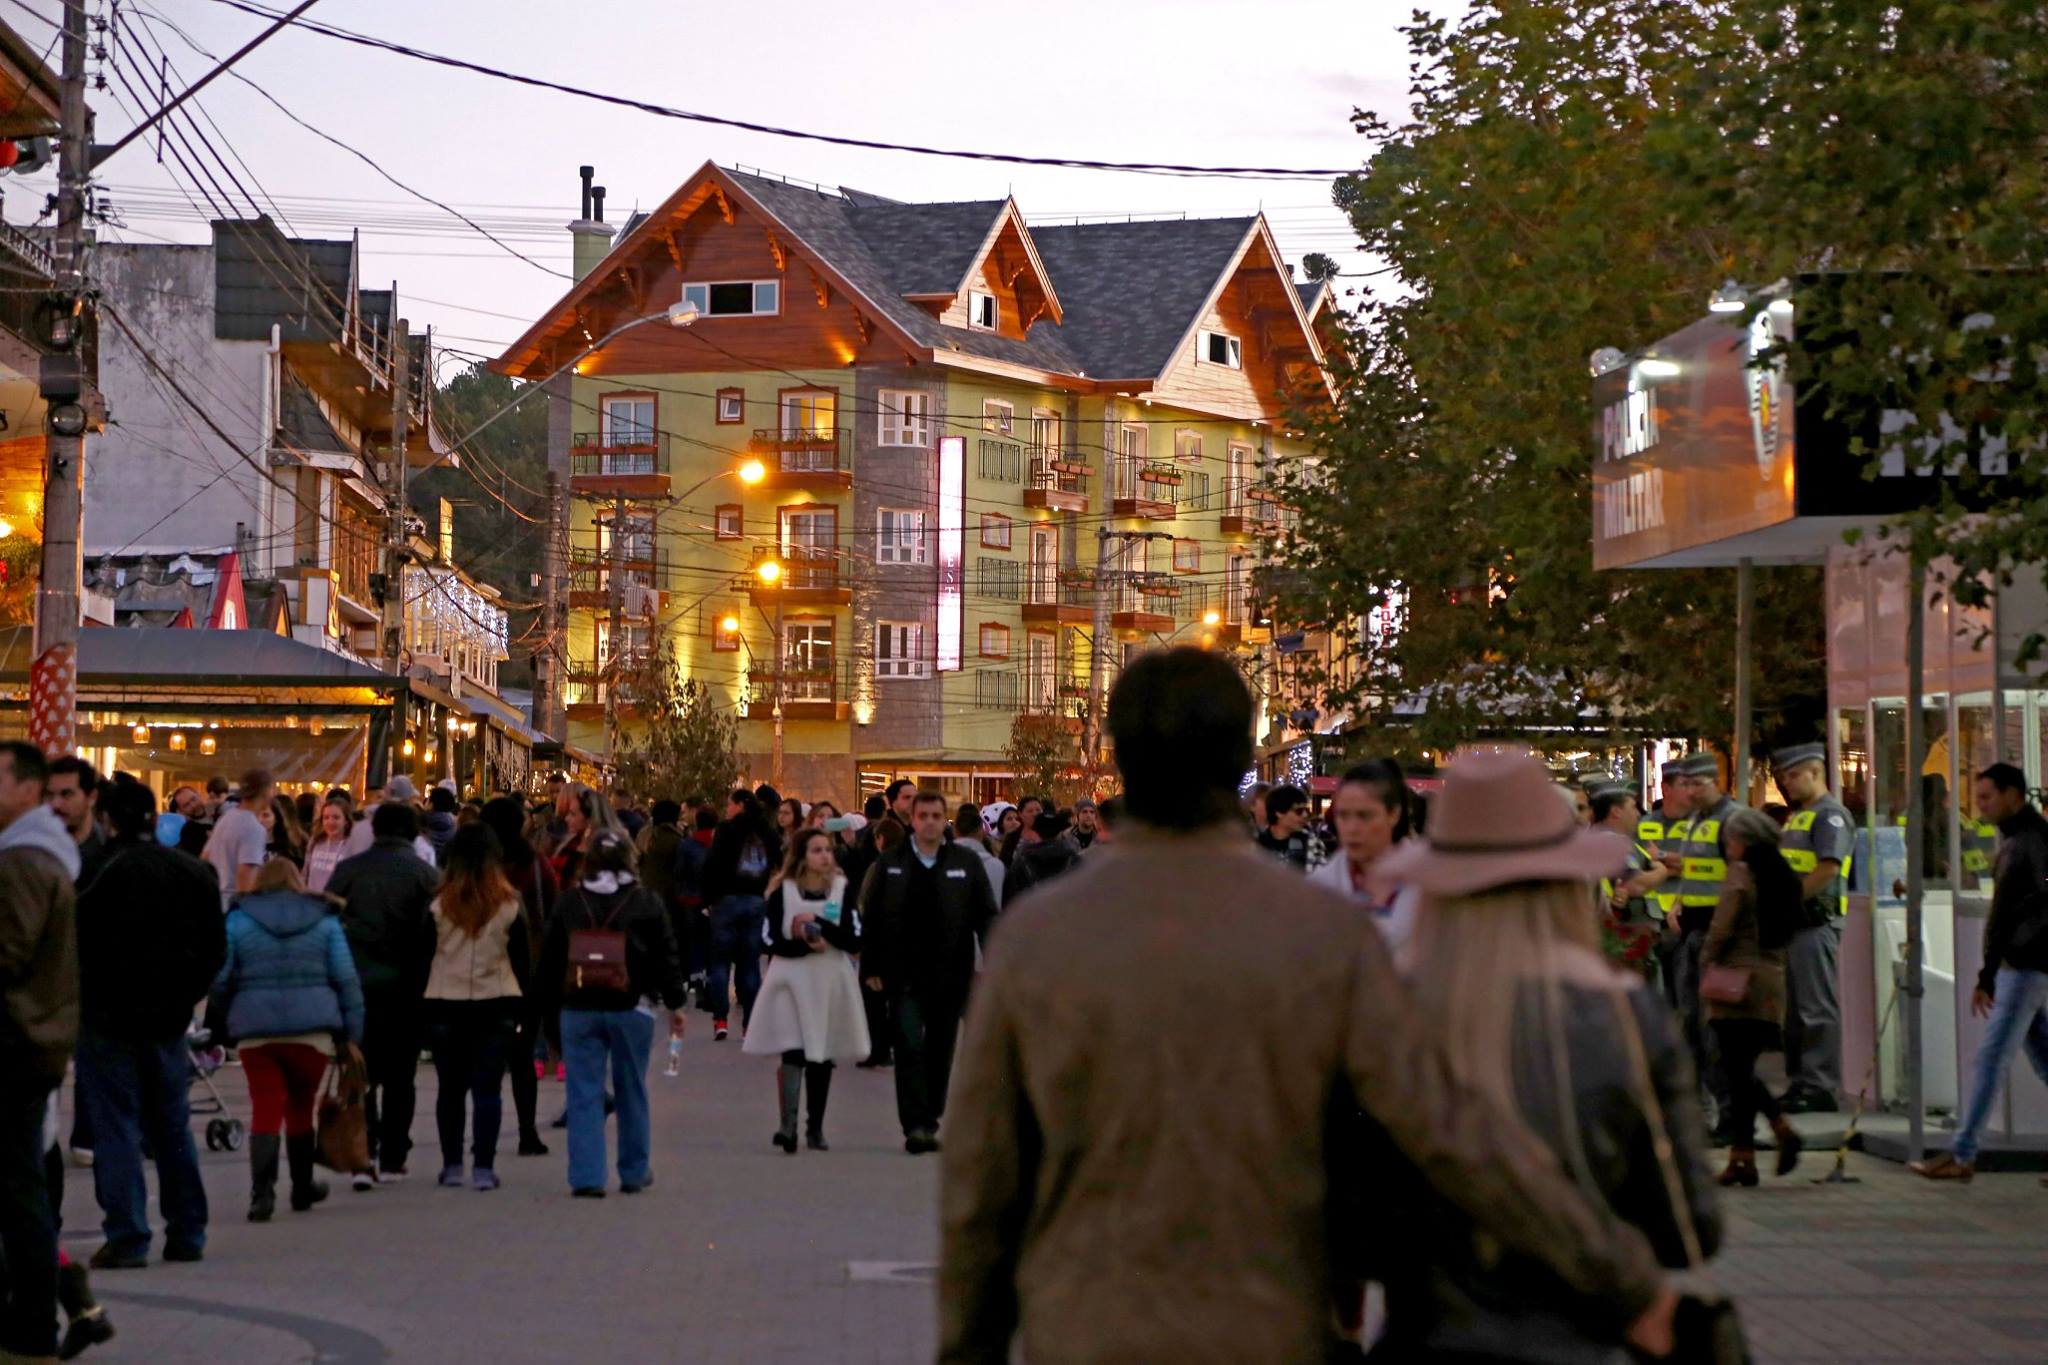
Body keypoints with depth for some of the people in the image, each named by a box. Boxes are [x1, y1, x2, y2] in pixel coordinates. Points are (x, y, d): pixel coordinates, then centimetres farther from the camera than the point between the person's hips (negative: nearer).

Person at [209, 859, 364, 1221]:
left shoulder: (238, 921, 7)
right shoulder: (324, 921, 11)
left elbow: (218, 979, 0)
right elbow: (347, 980, 5)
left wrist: (222, 1019, 12)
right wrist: (352, 1035, 6)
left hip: (256, 1031, -1)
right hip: (313, 1029, 1)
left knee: (265, 1110, -2)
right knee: (301, 1107, 16)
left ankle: (262, 1192, -18)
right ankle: (302, 1189, 28)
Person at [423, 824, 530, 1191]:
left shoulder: (438, 905, -6)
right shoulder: (510, 904, -3)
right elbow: (522, 958, 2)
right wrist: (523, 1006, 11)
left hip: (445, 1006, 0)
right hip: (496, 1006, 0)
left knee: (450, 1088, 10)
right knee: (488, 1088, 2)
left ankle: (452, 1165, 14)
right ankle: (483, 1167, -2)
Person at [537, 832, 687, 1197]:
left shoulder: (568, 902, 3)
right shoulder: (644, 902, -2)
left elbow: (551, 960, 6)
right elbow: (665, 955, 0)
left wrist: (551, 1008, 14)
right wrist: (674, 1004, 9)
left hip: (578, 1009, 1)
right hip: (631, 1008, -1)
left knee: (584, 1094, 2)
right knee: (631, 1091, 12)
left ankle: (586, 1176, -5)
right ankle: (634, 1172, 21)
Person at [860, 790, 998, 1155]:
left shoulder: (967, 864, 4)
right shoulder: (889, 864, 3)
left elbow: (987, 916, 5)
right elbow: (870, 917, 5)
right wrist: (871, 968, -1)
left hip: (949, 975, 2)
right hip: (904, 976, -2)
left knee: (940, 1052, 9)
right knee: (910, 1047, -10)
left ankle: (928, 1122, 20)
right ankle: (915, 1125, -11)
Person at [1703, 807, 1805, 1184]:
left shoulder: (1741, 873, -9)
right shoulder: (1785, 877, 12)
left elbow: (1722, 927, -12)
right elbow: (1787, 930, 16)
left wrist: (1707, 963, 1)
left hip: (1738, 979, -7)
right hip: (1773, 980, 7)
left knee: (1737, 1068, -3)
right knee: (1743, 1068, 11)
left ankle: (1782, 1128, -14)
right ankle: (1741, 1156, 5)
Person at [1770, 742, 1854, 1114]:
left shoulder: (1830, 815, -10)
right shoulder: (1796, 817, 22)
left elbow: (1828, 868, -21)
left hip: (1817, 921, -10)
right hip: (1793, 921, 10)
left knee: (1818, 1007, -9)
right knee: (1794, 1009, 13)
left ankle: (1820, 1086, -8)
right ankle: (1799, 1083, 18)